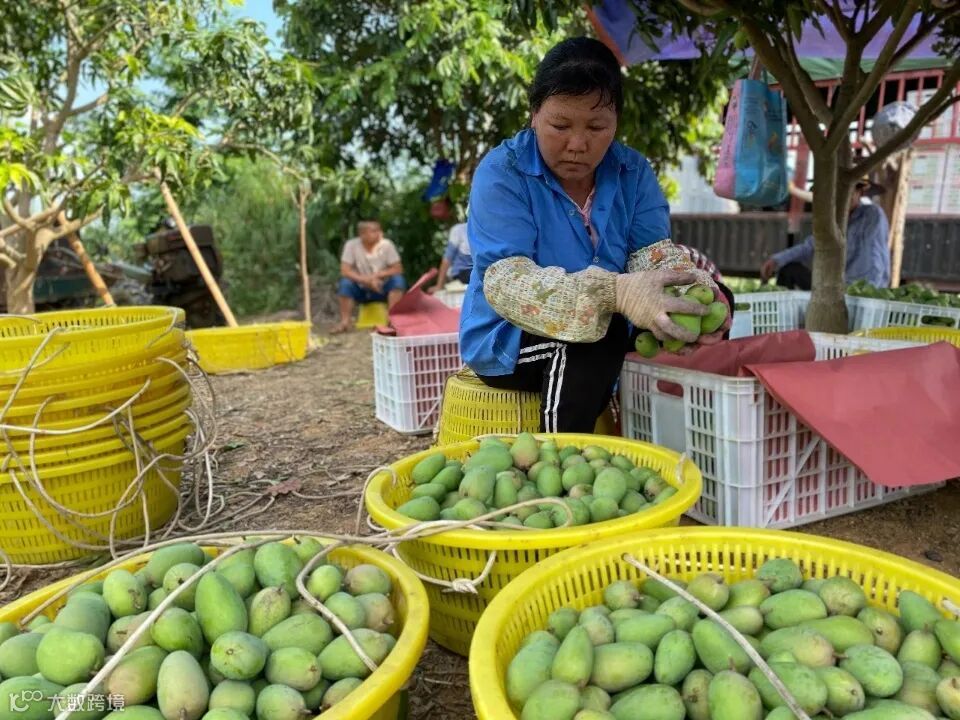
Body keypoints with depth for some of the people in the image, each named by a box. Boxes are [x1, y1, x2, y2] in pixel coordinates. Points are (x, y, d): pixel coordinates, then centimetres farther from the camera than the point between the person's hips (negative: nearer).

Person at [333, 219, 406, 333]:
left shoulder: (387, 245, -13)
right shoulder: (351, 245, -13)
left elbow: (398, 269, -11)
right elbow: (345, 271, -17)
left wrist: (377, 275, -24)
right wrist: (367, 280, -27)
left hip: (382, 289, 0)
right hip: (361, 290, 0)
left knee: (398, 280, -27)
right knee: (345, 283, -29)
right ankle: (345, 321, -20)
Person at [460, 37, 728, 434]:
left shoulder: (633, 171, 1)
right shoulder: (502, 172, -16)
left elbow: (652, 253, -9)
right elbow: (506, 283, -28)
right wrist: (615, 293, -44)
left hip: (608, 337, 6)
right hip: (509, 341, -5)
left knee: (712, 299, -8)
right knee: (590, 342, -34)